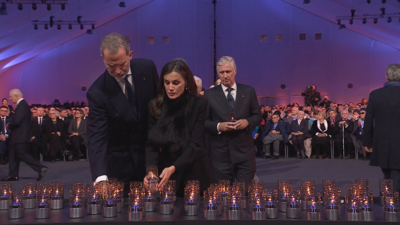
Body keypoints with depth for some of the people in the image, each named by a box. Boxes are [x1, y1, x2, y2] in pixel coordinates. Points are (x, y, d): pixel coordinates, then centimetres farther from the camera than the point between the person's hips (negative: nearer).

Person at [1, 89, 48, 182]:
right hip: (19, 136, 10)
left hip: (21, 136, -10)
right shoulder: (22, 104, 15)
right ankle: (13, 175, 20)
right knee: (13, 155, 14)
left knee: (22, 154, -8)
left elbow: (16, 121, -24)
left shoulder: (22, 105, -18)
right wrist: (10, 125, 5)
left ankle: (41, 168, -9)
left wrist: (9, 126, -6)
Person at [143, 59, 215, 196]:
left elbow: (195, 144, -17)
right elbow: (151, 144, -6)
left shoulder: (199, 104, -12)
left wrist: (173, 168, -31)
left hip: (194, 173, -2)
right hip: (165, 172, 2)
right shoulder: (155, 106, -4)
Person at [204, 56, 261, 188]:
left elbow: (257, 116, 9)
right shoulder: (210, 94, 2)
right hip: (220, 153, -1)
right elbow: (204, 121, 2)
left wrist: (247, 121, -12)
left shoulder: (248, 91, 6)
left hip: (245, 150, 1)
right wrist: (218, 126, -16)